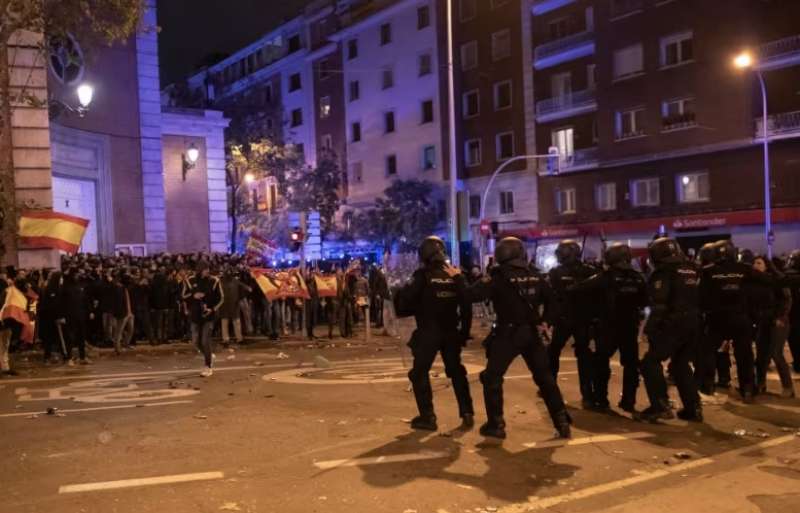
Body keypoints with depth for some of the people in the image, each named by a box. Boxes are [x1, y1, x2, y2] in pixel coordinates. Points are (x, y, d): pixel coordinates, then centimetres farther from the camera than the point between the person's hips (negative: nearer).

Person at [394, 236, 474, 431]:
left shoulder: (422, 275, -10)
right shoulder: (455, 275, 4)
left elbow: (406, 300, -16)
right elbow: (466, 305, 4)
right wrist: (464, 331, 11)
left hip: (428, 332, -5)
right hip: (451, 332, 5)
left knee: (419, 373, 6)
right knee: (456, 371, 17)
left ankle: (427, 416, 1)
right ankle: (467, 413, 13)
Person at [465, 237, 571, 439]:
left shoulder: (499, 276, -10)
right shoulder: (535, 274, 5)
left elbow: (472, 295, -15)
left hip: (508, 333, -5)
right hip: (531, 332, 5)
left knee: (492, 377, 5)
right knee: (545, 377, 14)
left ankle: (496, 424, 3)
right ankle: (562, 422, 14)